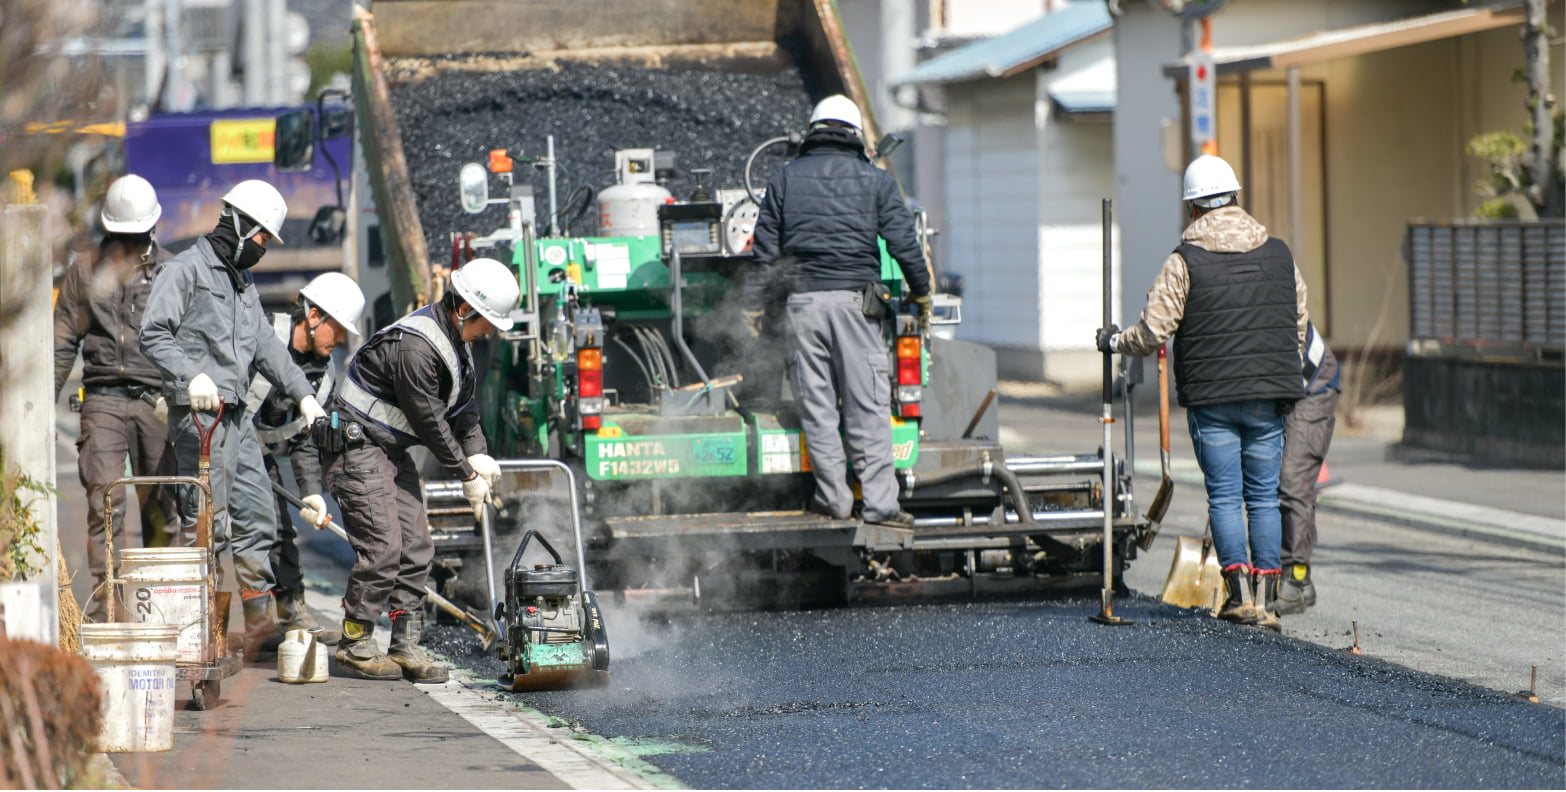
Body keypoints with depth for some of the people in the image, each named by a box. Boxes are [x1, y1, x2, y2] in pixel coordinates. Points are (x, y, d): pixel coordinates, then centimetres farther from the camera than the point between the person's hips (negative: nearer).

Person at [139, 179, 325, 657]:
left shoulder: (244, 283, 23)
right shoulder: (186, 269, -5)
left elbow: (266, 346, 22)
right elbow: (154, 335, -13)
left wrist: (302, 393, 10)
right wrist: (192, 375, -26)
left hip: (235, 415, 9)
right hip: (198, 414, -9)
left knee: (256, 518, 8)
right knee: (207, 522, -11)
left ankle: (260, 626, 12)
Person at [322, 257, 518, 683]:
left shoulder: (454, 340, 7)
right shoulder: (415, 347, -26)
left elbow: (463, 406, 14)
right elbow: (429, 421, -21)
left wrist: (477, 455, -1)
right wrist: (466, 475, -12)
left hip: (393, 449, 10)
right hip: (357, 446, -10)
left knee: (416, 547, 5)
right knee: (382, 548, -13)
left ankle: (405, 646, 8)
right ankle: (355, 644, -2)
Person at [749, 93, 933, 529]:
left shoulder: (785, 179, 10)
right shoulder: (875, 180, 6)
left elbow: (765, 250, 8)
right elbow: (904, 243, 0)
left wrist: (754, 308, 12)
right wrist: (921, 296, 10)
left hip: (802, 301, 2)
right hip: (854, 298, -1)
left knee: (817, 404, 6)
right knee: (867, 404, -2)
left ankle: (834, 497, 8)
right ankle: (879, 502, -5)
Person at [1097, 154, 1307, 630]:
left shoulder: (1185, 261, -6)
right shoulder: (1279, 254, 7)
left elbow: (1153, 332, -8)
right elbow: (1298, 326, 14)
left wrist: (1114, 341, 12)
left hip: (1210, 396, -3)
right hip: (1269, 395, 3)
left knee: (1224, 496, 2)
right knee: (1264, 496, 7)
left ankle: (1240, 591, -6)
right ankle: (1266, 600, 4)